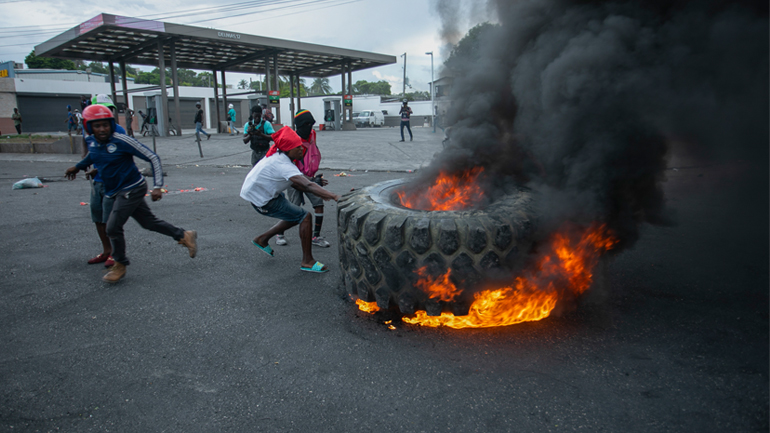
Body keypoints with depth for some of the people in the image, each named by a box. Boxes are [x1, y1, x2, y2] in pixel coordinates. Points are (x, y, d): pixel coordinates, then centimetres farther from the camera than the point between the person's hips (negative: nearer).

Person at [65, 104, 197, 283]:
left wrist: (157, 186, -23)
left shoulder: (122, 141, -21)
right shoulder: (93, 144, 2)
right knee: (149, 222, 12)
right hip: (117, 192, 7)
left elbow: (153, 158, -19)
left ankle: (120, 265, 13)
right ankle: (184, 236, 27)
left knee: (113, 227, -8)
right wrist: (77, 167, 42)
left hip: (132, 189, -7)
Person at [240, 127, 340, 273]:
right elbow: (307, 186, -40)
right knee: (305, 217, -12)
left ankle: (262, 239, 32)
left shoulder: (278, 155, 1)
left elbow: (292, 182, 8)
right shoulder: (284, 166, -29)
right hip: (262, 201, -10)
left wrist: (319, 193, 0)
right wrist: (334, 196, -47)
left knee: (295, 216, 21)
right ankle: (307, 261, -5)